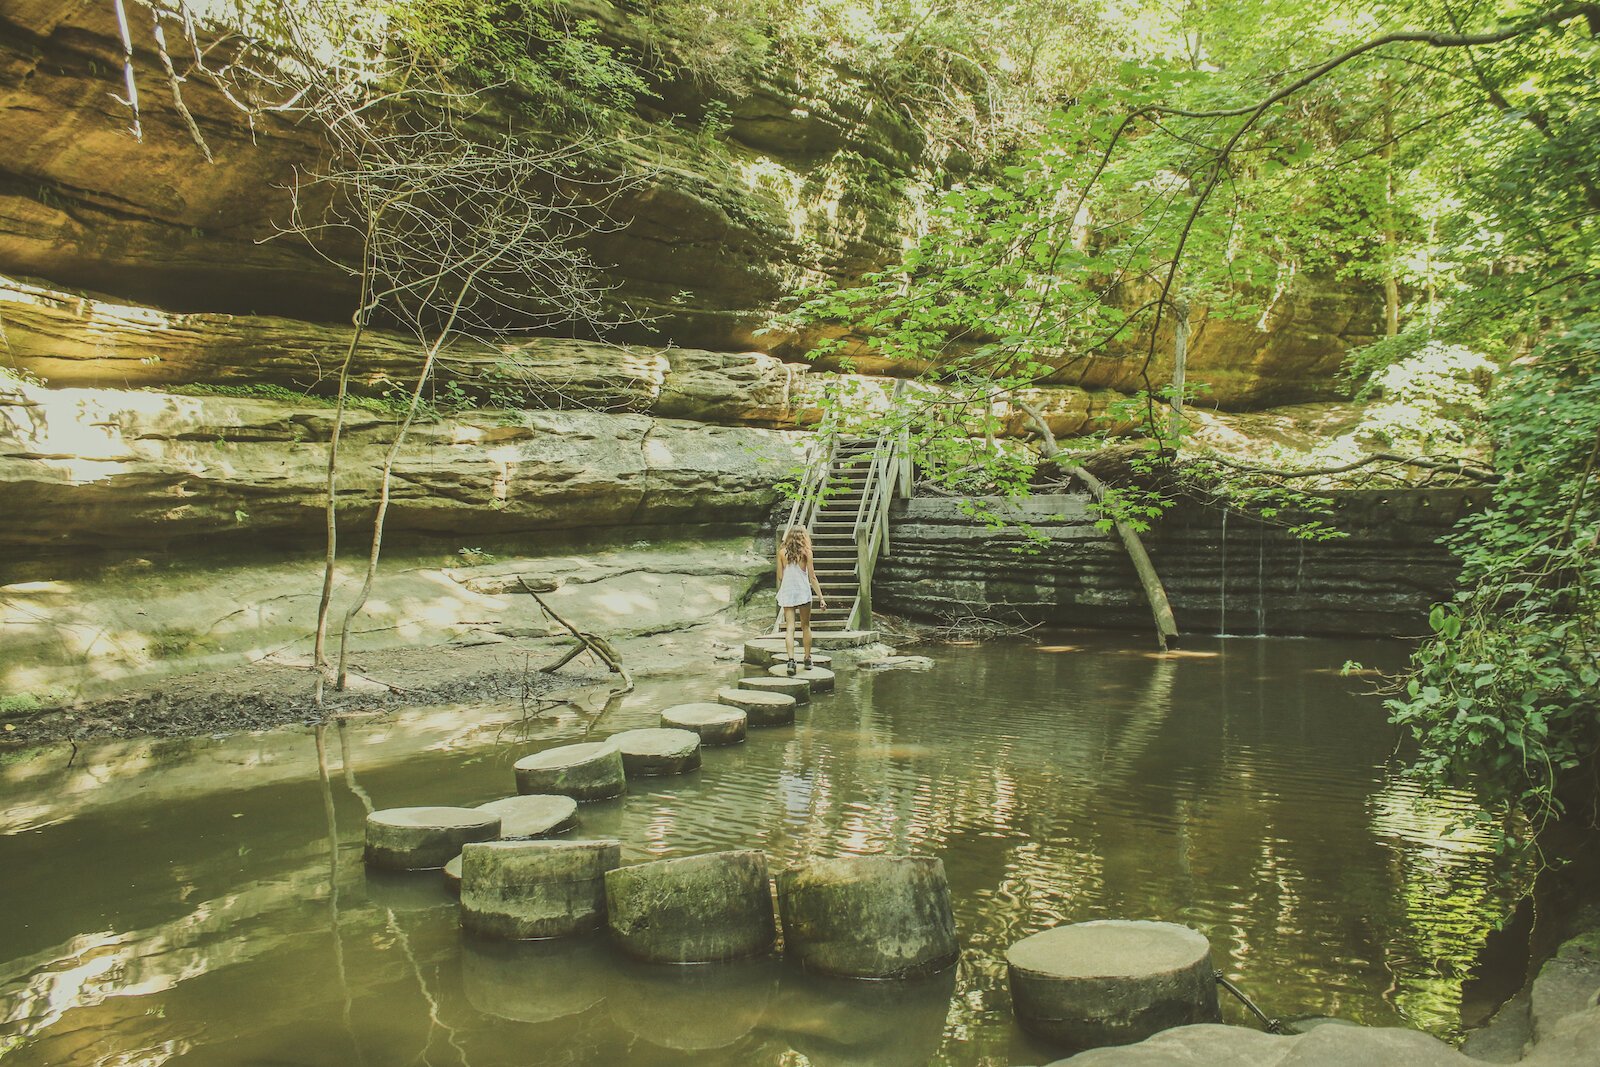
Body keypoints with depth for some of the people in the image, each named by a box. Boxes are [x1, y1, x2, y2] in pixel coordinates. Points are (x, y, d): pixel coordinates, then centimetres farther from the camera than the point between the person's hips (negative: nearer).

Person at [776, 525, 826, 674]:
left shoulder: (782, 552, 1)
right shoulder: (805, 552, -4)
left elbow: (780, 576, 5)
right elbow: (812, 577, -3)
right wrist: (820, 597, 1)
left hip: (786, 592, 1)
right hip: (803, 592, -1)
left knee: (789, 628, -2)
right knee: (805, 626, 14)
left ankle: (791, 660, -16)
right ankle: (807, 659, 21)